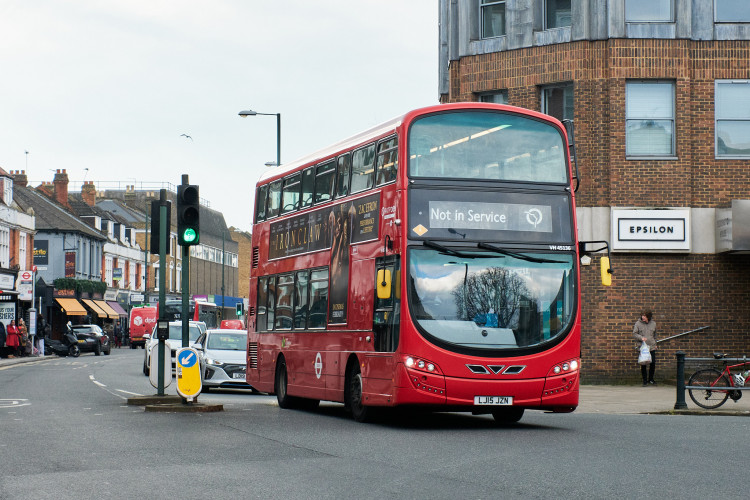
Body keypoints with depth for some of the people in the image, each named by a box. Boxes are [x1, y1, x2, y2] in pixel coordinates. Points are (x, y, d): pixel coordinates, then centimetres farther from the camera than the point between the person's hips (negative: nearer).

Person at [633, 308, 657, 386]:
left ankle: (651, 379, 19)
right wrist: (641, 338, -17)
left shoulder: (653, 324, 6)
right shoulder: (638, 323, -3)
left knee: (653, 363, 1)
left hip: (651, 347, 2)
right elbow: (634, 334, -1)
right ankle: (645, 381, 10)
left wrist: (655, 344, 20)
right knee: (643, 365, -1)